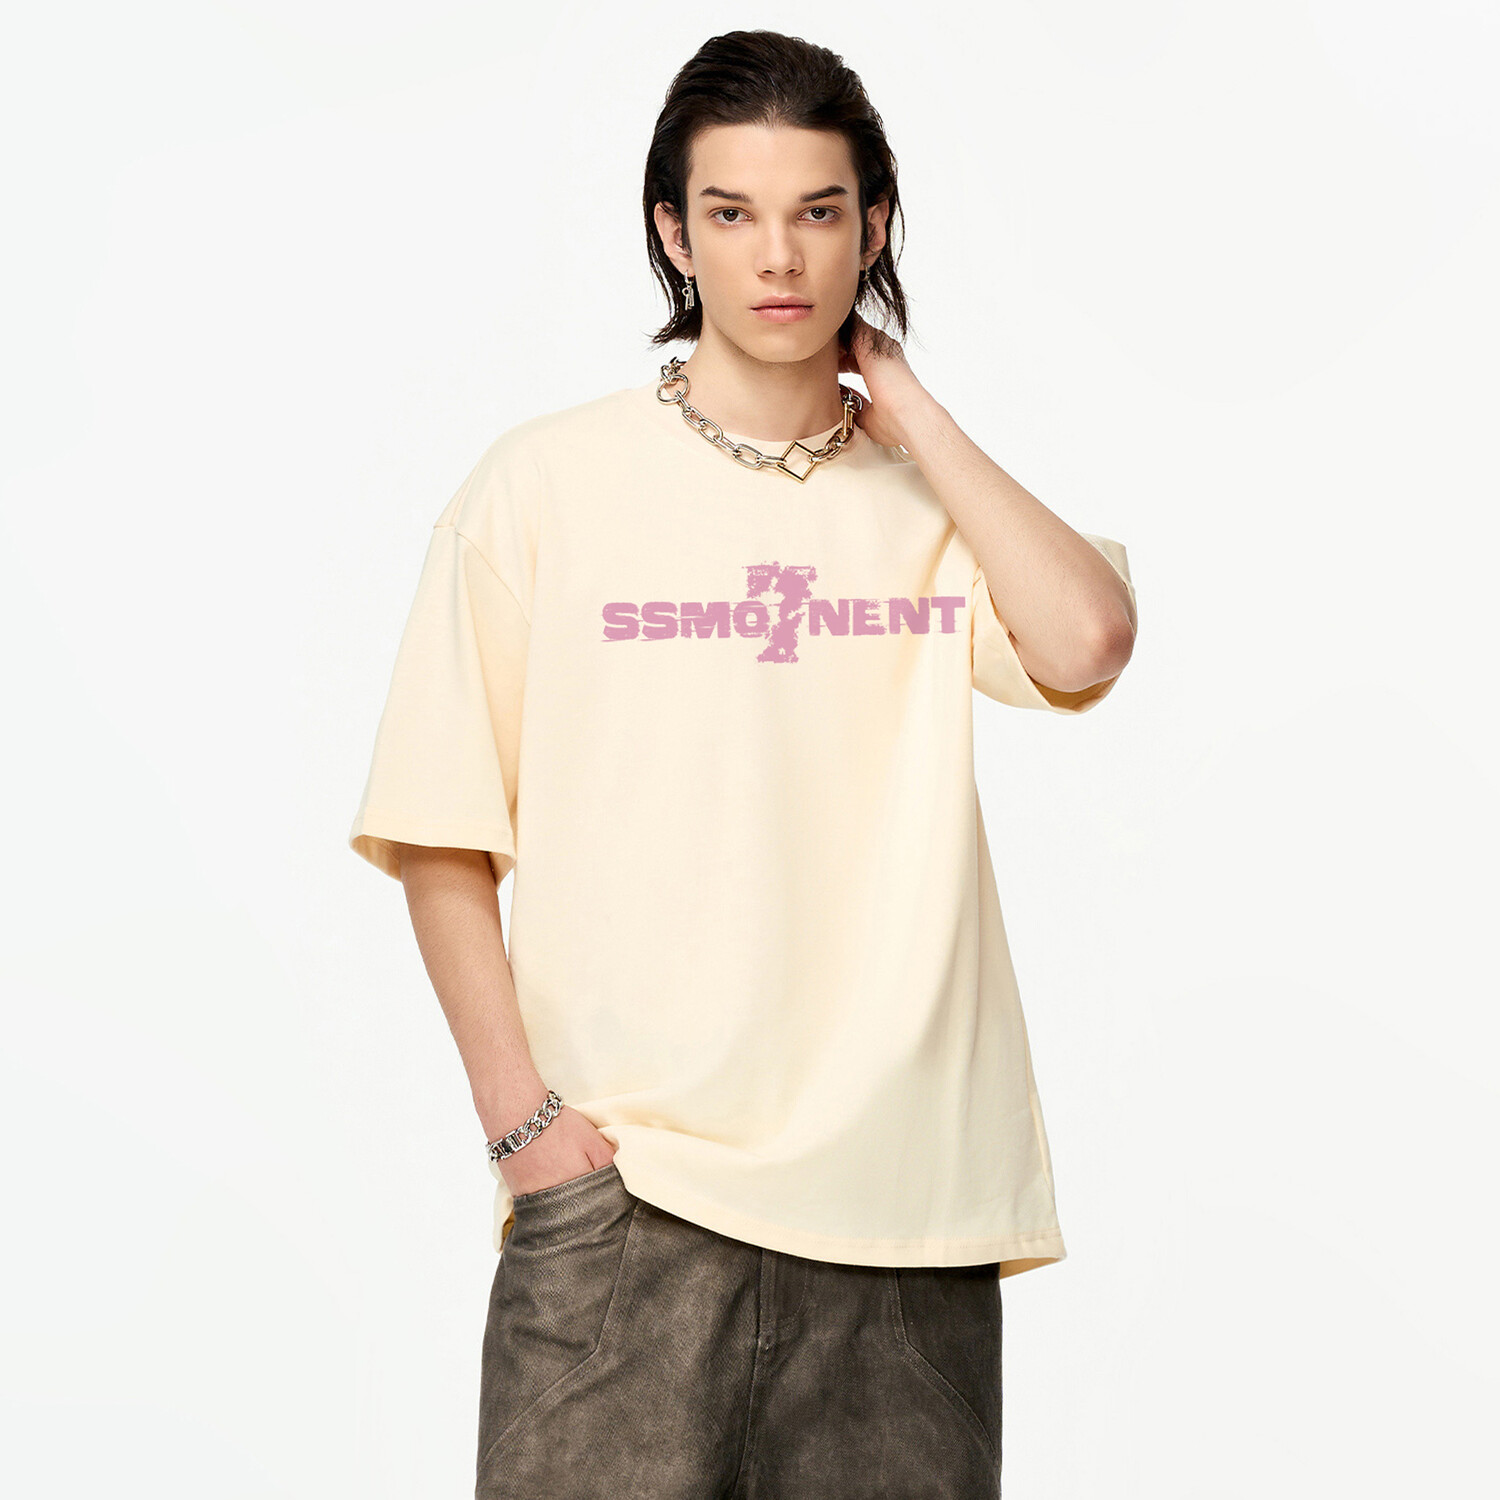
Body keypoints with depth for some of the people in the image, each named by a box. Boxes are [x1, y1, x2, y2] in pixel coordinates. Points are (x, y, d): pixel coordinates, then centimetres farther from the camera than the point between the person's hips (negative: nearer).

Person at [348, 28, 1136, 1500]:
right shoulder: (546, 485, 2)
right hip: (623, 1186, -2)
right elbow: (438, 839, 2)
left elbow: (1085, 643, -11)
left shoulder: (936, 496, 10)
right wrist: (522, 1117, -6)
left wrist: (903, 405, -1)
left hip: (905, 1201, 2)